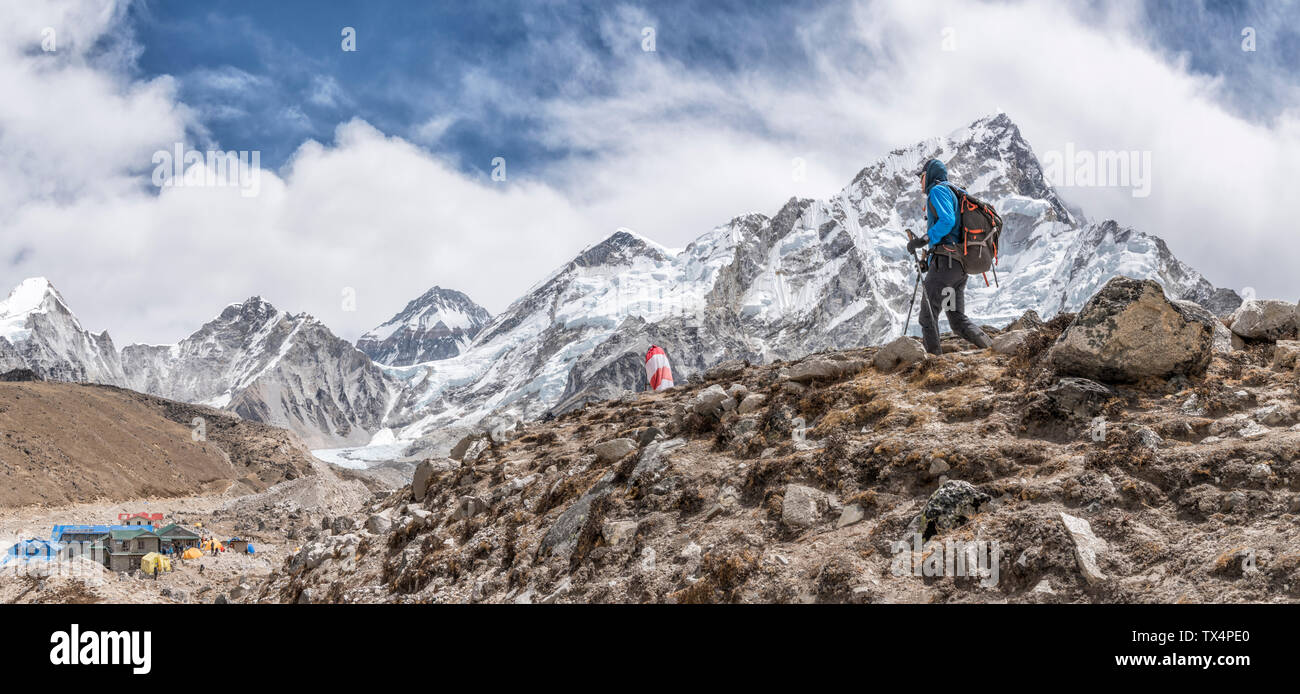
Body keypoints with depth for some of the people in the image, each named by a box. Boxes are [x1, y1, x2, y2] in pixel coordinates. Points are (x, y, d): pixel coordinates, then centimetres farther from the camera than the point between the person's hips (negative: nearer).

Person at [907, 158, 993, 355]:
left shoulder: (938, 190, -2)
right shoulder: (955, 193, 26)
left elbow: (947, 221, -19)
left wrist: (923, 240, -17)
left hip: (945, 261, -9)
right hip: (960, 265, 9)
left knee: (928, 316, -7)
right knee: (958, 320, 7)